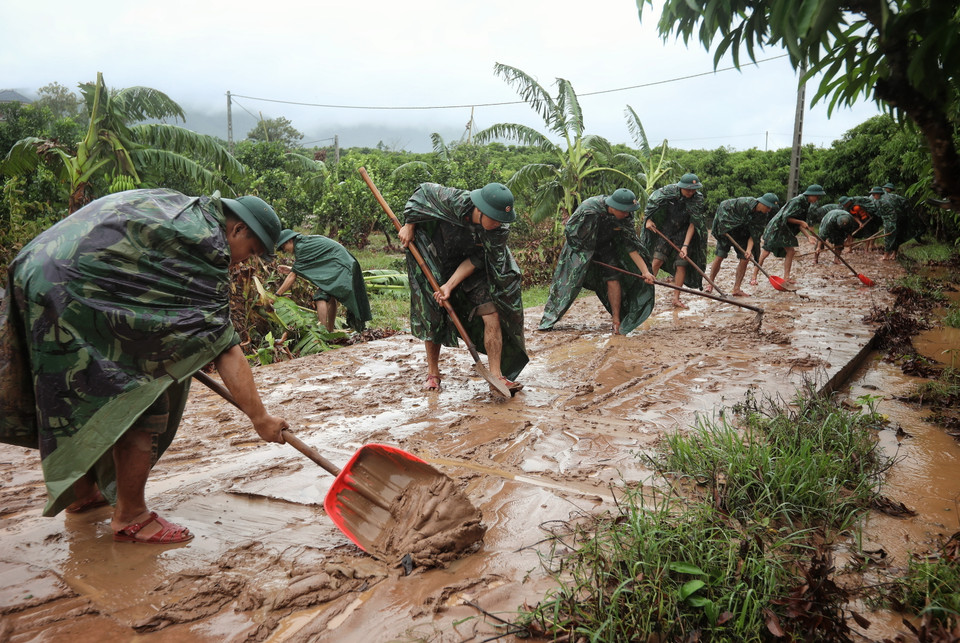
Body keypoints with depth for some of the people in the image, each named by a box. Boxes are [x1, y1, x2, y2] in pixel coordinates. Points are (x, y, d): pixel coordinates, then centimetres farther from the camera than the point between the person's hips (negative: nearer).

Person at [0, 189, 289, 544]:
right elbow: (223, 345, -16)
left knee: (86, 401, 23)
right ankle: (131, 518, 6)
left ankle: (82, 491, 38)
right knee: (142, 401, -4)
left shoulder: (180, 208, 16)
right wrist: (259, 417, -13)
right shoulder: (207, 240, -12)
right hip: (75, 292, -11)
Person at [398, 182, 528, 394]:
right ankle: (432, 374, 23)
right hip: (435, 263, -1)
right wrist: (408, 226, -11)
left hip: (471, 270, 1)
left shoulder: (500, 230, -27)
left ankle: (496, 376, -5)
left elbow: (477, 259, -20)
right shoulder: (453, 201, -33)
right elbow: (423, 191, -13)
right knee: (432, 318, 3)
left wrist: (450, 285, -27)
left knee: (492, 314, -13)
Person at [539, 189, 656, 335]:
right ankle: (548, 319, 10)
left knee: (613, 277, -12)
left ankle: (617, 322, -4)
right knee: (567, 282, -4)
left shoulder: (625, 217, -21)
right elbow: (569, 231, -20)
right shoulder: (589, 209, -34)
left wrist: (645, 271, -26)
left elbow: (631, 247, -19)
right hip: (579, 246, -3)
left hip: (604, 248, 3)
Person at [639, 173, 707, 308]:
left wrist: (685, 245, -19)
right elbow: (651, 201, 1)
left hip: (683, 234, 0)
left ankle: (676, 299, 4)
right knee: (657, 260, -11)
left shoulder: (698, 199, -15)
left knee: (681, 265, -5)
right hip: (665, 231, 0)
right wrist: (648, 220, -5)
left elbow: (693, 224, -14)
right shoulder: (668, 191, -16)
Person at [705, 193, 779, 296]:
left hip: (742, 235, 5)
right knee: (719, 257, -9)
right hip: (725, 230, -5)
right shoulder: (743, 203, -27)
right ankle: (710, 284, 8)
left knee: (744, 259, -6)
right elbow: (723, 206, -18)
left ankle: (736, 289, 2)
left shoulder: (764, 215, -11)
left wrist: (749, 249, -26)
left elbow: (755, 234, -11)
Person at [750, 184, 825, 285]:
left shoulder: (805, 204, 9)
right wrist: (801, 222, -15)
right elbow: (786, 217, -22)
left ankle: (786, 277, 12)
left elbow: (799, 224, 9)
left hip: (785, 230, 9)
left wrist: (809, 236, 1)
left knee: (790, 251, 5)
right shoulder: (797, 201, -19)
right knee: (765, 253, -7)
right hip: (775, 227, -9)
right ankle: (754, 277, -1)